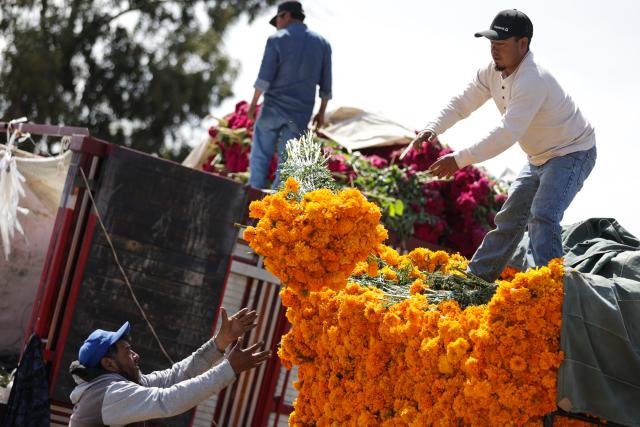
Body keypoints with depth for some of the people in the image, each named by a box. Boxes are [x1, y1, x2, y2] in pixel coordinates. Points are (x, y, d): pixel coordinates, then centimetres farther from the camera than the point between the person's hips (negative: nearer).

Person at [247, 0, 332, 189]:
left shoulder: (277, 40, -6)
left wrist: (253, 104, -2)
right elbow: (326, 83, 7)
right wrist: (322, 113, 14)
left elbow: (264, 77, -11)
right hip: (301, 112, 3)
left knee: (260, 155, 6)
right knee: (286, 159, 5)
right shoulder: (322, 43, 5)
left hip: (274, 106, -3)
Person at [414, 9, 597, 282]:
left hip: (573, 152, -9)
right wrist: (433, 128, -23)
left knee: (542, 216, -26)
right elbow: (462, 103, -4)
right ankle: (477, 276, 24)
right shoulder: (492, 73, -6)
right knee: (510, 217, 15)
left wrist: (460, 159, -42)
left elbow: (506, 135, -41)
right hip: (539, 158, 9)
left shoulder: (532, 81, -34)